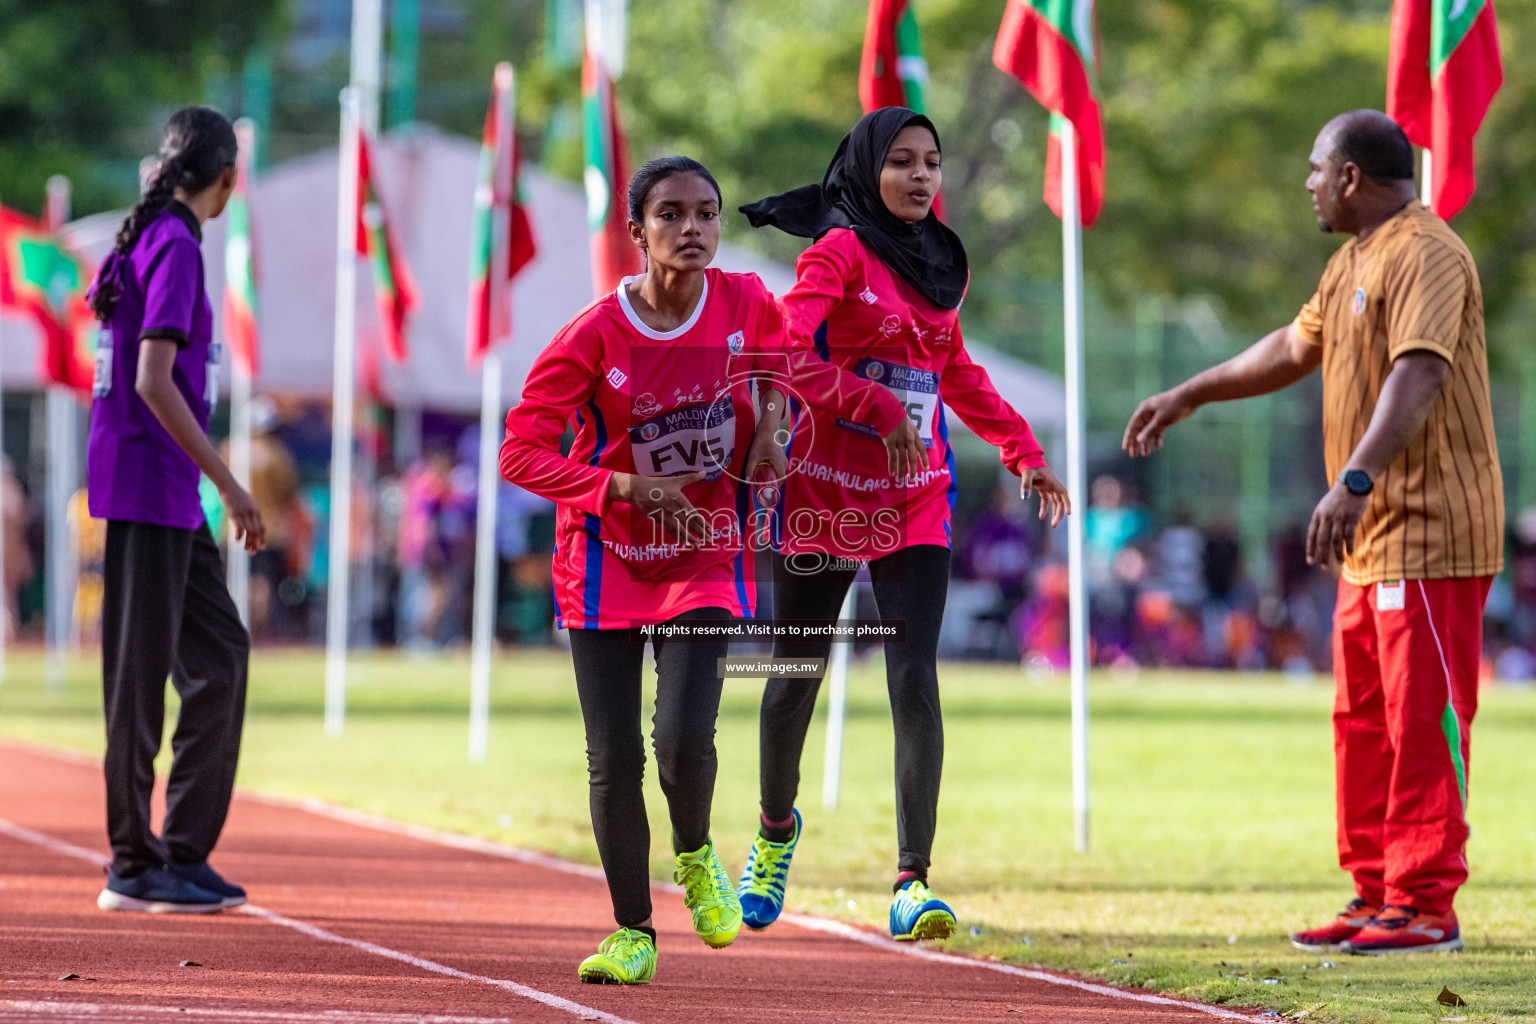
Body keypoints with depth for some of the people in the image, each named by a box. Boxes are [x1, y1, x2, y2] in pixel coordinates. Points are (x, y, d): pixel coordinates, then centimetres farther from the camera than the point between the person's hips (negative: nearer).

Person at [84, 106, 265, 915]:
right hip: (149, 489, -10)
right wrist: (229, 484, -19)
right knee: (141, 675, -4)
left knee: (220, 654, 12)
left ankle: (185, 855, 15)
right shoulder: (175, 247, -14)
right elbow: (153, 381, -22)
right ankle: (134, 869, 2)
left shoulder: (145, 242, 15)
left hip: (169, 494, 10)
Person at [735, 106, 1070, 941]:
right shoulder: (839, 251, -8)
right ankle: (776, 831, 37)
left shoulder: (941, 263, 12)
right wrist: (881, 414, -30)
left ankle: (912, 882, -16)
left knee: (915, 679, -11)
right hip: (825, 491, -4)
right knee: (796, 677, 9)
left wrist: (1022, 450, 23)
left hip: (916, 502, 4)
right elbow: (785, 347, -23)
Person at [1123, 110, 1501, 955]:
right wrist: (1187, 397, 35)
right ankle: (1375, 895, 20)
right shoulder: (1354, 260, 18)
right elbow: (1296, 348, 32)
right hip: (1373, 537, 11)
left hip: (1429, 531, -11)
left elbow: (1418, 377, -29)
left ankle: (1426, 905, -7)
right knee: (1363, 719, 13)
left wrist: (1354, 482, -41)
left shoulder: (1425, 256, -15)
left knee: (1422, 716, -9)